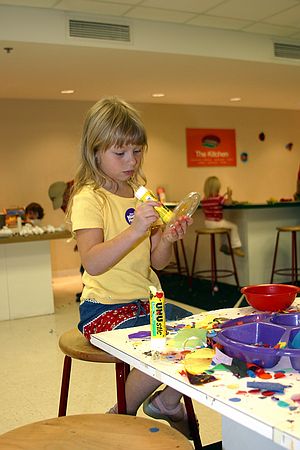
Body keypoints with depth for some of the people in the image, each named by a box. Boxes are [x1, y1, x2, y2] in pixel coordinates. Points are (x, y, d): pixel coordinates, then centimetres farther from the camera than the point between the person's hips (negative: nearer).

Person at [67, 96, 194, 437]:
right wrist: (135, 229, -35)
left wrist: (167, 239, -11)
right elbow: (93, 263, -25)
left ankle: (167, 401, 20)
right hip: (105, 307, -7)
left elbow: (157, 262, 11)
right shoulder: (88, 198, -11)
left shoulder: (142, 197, 12)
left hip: (147, 302, 7)